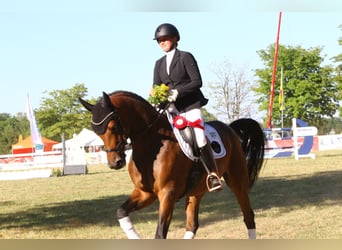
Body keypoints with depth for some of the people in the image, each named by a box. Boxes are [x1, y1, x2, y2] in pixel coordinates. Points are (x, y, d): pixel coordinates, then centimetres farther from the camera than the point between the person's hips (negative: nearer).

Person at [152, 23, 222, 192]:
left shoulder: (186, 57, -2)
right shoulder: (159, 64, 15)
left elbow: (197, 82, -10)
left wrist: (177, 91, -22)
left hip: (191, 105, -6)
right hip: (171, 108, 6)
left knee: (199, 138, -22)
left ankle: (213, 175, -12)